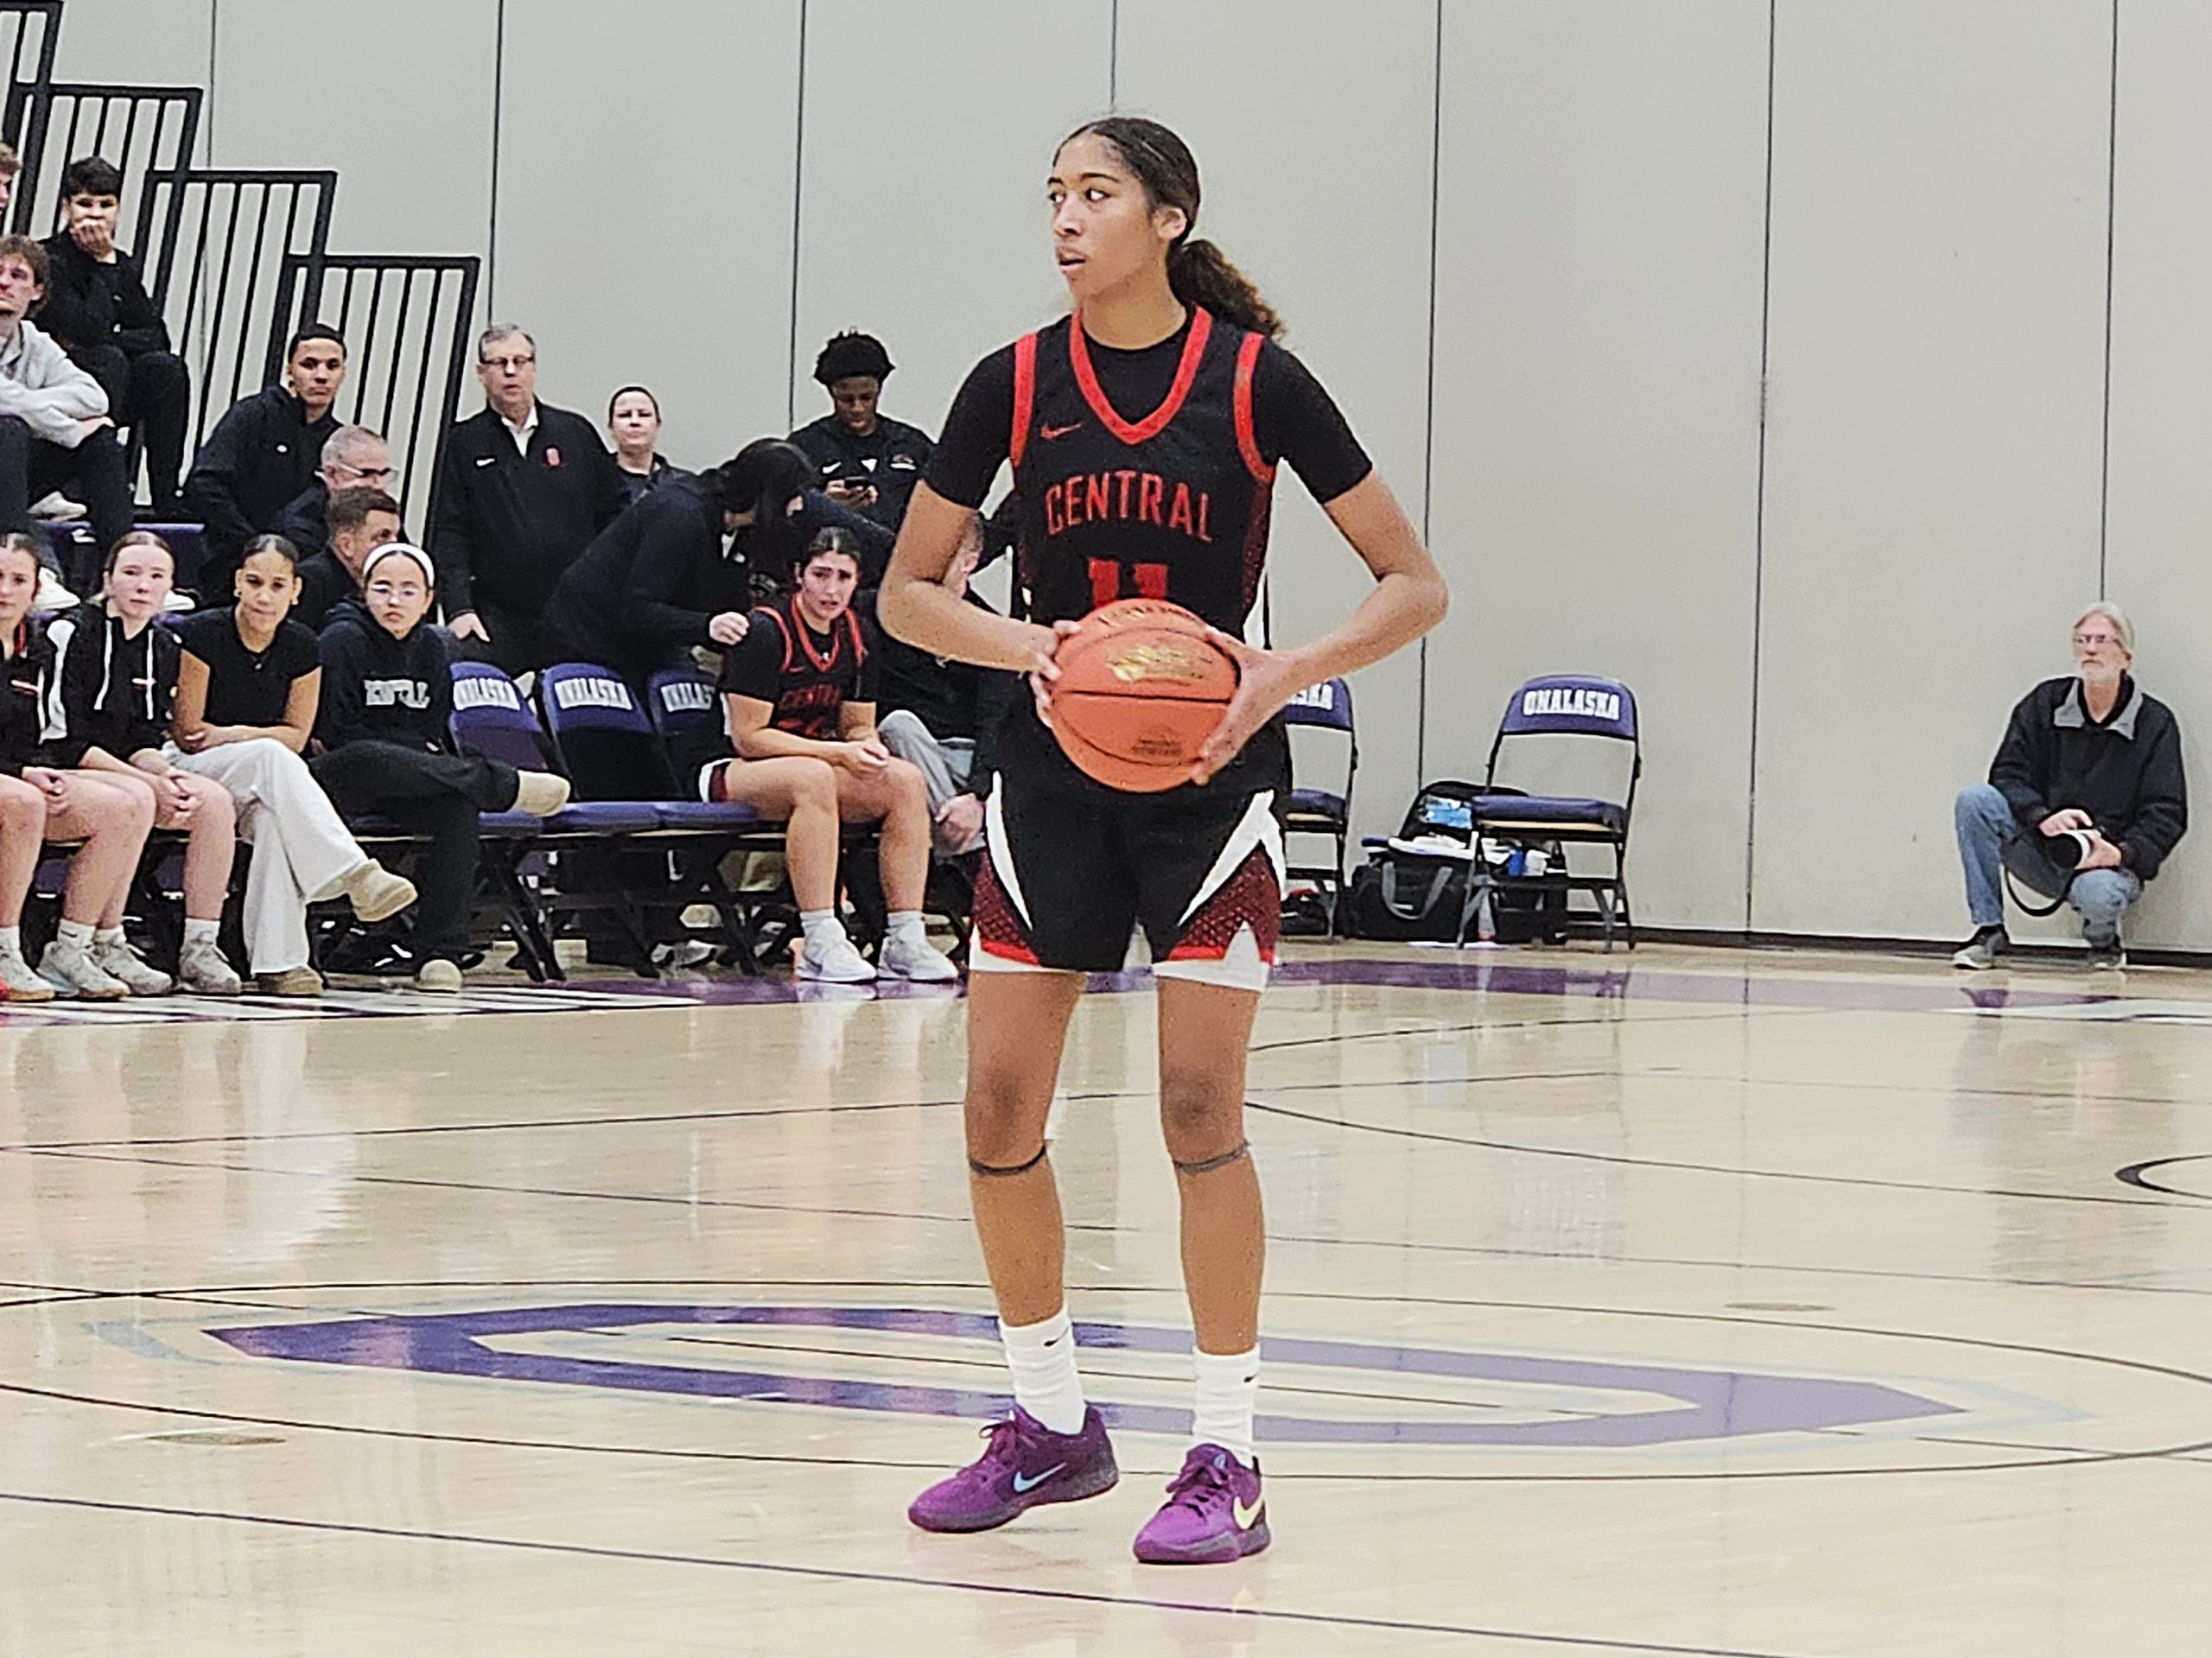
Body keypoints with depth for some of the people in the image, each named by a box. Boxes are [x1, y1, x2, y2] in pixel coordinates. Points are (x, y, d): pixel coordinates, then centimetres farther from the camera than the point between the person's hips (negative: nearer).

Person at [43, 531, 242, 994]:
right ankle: (106, 948, -30)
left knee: (213, 800, -17)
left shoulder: (164, 648, 10)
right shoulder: (73, 634, -11)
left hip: (128, 771, 7)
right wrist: (149, 781, -21)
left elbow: (145, 742, 11)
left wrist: (167, 775, -13)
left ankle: (201, 947, -16)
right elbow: (64, 743, -16)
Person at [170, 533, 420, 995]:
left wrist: (232, 735, -9)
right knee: (272, 758, -36)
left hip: (267, 777, 3)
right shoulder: (202, 635, -12)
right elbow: (188, 732, -9)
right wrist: (258, 741, -10)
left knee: (275, 817, -36)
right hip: (190, 769, -3)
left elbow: (296, 735, 5)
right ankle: (356, 874, -44)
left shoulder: (301, 649, 1)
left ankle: (277, 961, -38)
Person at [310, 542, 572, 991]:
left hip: (404, 785, 5)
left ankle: (439, 954, -33)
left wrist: (427, 758, -8)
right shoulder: (343, 640, -6)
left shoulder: (431, 648, 12)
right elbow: (338, 733, -10)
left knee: (458, 806, -29)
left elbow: (433, 735, 15)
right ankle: (508, 786, -30)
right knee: (366, 759, -42)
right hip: (335, 781, -5)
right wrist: (414, 750, -9)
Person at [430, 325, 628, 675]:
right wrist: (459, 607, -10)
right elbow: (449, 536, 3)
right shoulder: (465, 445, 7)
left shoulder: (576, 433, 11)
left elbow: (616, 512, 14)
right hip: (497, 616, -2)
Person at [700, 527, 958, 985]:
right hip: (731, 771, -7)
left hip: (816, 763, 7)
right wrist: (838, 753, -22)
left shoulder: (856, 638, 5)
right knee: (813, 777, -39)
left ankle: (905, 941, -21)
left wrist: (868, 745, -13)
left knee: (906, 780, -18)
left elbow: (858, 726, 13)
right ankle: (820, 945, -41)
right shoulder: (765, 632, -16)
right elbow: (748, 737, -19)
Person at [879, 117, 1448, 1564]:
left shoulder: (1255, 381, -9)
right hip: (1056, 773, 3)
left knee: (1200, 1106, -12)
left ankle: (1229, 1458, -3)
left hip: (1211, 773, -3)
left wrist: (1285, 675, -21)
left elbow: (1415, 586, -5)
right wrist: (1027, 645, -14)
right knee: (999, 1108, 0)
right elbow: (908, 591, 6)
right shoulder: (1015, 386, -1)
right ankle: (1053, 1423, 18)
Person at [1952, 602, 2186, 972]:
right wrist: (2043, 817, -21)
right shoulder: (2044, 703, 6)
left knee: (2097, 893, -39)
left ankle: (2103, 941, 2)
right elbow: (2007, 774, -1)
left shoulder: (2155, 723, 0)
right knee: (1974, 800, -21)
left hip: (2111, 861, -3)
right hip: (2043, 855, 3)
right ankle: (1988, 931, -15)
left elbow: (2167, 813, -4)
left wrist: (2122, 852, -22)